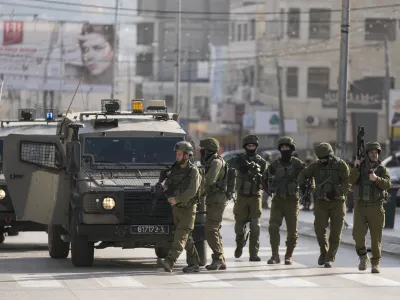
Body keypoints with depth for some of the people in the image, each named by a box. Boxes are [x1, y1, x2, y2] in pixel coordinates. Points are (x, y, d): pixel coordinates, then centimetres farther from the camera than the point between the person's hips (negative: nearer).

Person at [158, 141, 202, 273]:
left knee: (181, 236, -14)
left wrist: (177, 199, -27)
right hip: (176, 208, 7)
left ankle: (169, 262, -27)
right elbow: (168, 182, 21)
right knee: (186, 238, 10)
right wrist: (167, 188, -2)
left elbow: (192, 191, -20)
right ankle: (194, 264, 17)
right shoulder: (175, 168, 9)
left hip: (188, 209, -7)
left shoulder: (193, 171, -10)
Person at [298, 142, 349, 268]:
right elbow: (303, 174, 5)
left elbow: (347, 183, -14)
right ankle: (324, 251, 15)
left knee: (335, 232, -3)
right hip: (322, 202, 2)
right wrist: (302, 184, -19)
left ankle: (329, 258, 8)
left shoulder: (341, 165, -8)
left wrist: (334, 192, -29)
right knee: (319, 229, -10)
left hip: (337, 202, -2)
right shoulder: (316, 165, 1)